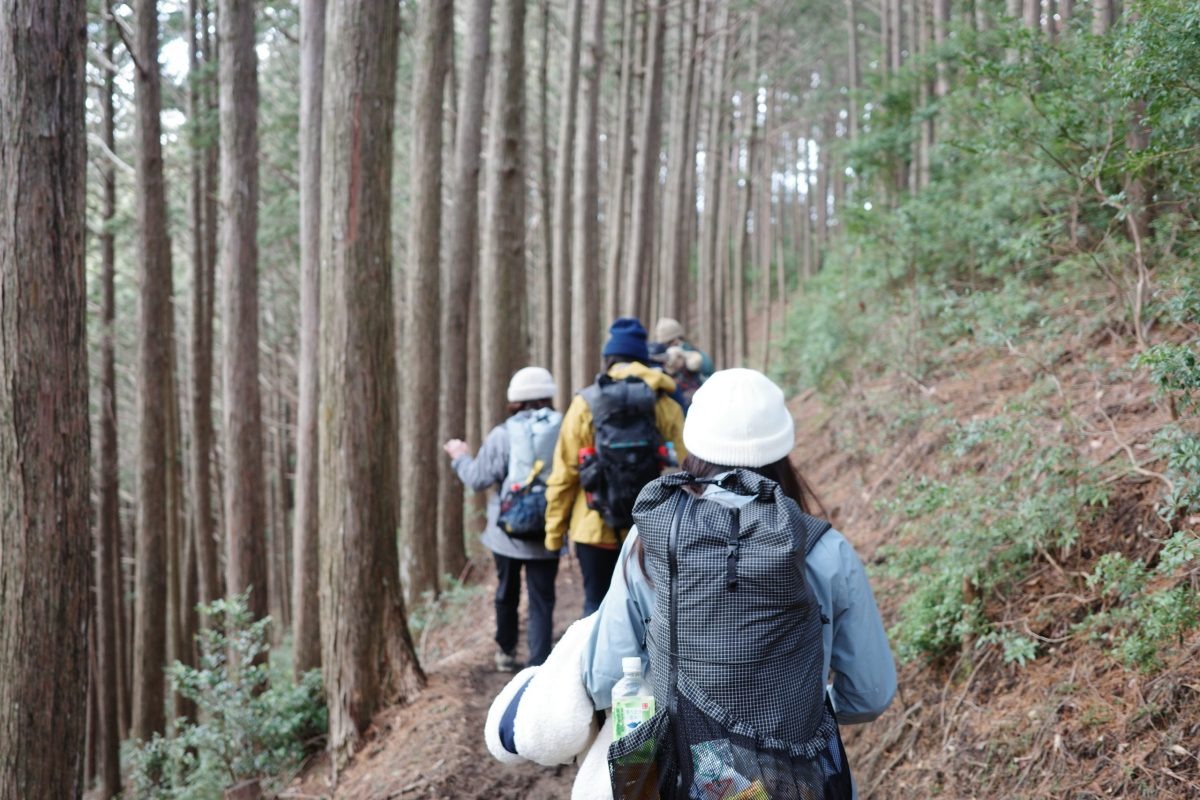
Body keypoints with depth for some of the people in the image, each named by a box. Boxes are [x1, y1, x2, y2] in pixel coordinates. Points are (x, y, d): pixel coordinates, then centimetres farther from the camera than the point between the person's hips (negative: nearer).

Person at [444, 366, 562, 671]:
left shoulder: (503, 434, -8)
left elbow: (478, 478, -3)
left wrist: (460, 457, 14)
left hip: (508, 531, 1)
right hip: (547, 532, -1)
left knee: (507, 592, 21)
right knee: (541, 600, 3)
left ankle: (506, 651, 37)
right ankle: (539, 662, -4)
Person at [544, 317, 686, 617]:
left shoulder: (585, 404, -2)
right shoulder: (665, 404, -1)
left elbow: (563, 474, -3)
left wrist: (554, 529, 4)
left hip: (595, 528, -1)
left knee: (596, 606, 9)